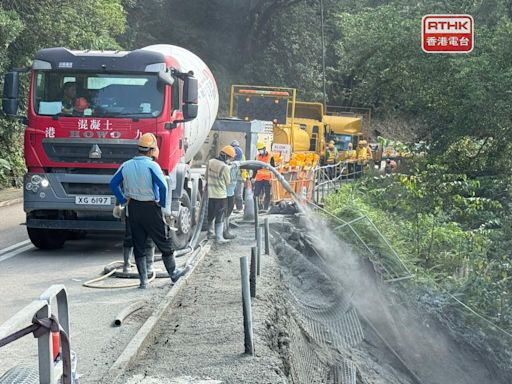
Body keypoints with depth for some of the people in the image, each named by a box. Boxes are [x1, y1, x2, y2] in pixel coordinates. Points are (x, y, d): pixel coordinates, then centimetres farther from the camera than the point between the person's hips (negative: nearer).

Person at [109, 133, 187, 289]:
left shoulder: (126, 165, 2)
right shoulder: (152, 166, -14)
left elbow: (113, 184, 7)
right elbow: (163, 186, -24)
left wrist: (123, 200, 9)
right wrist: (164, 206, -11)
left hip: (133, 208, 5)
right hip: (150, 208, -5)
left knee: (138, 245, 10)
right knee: (164, 243, 10)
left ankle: (143, 280, 11)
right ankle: (173, 274, 22)